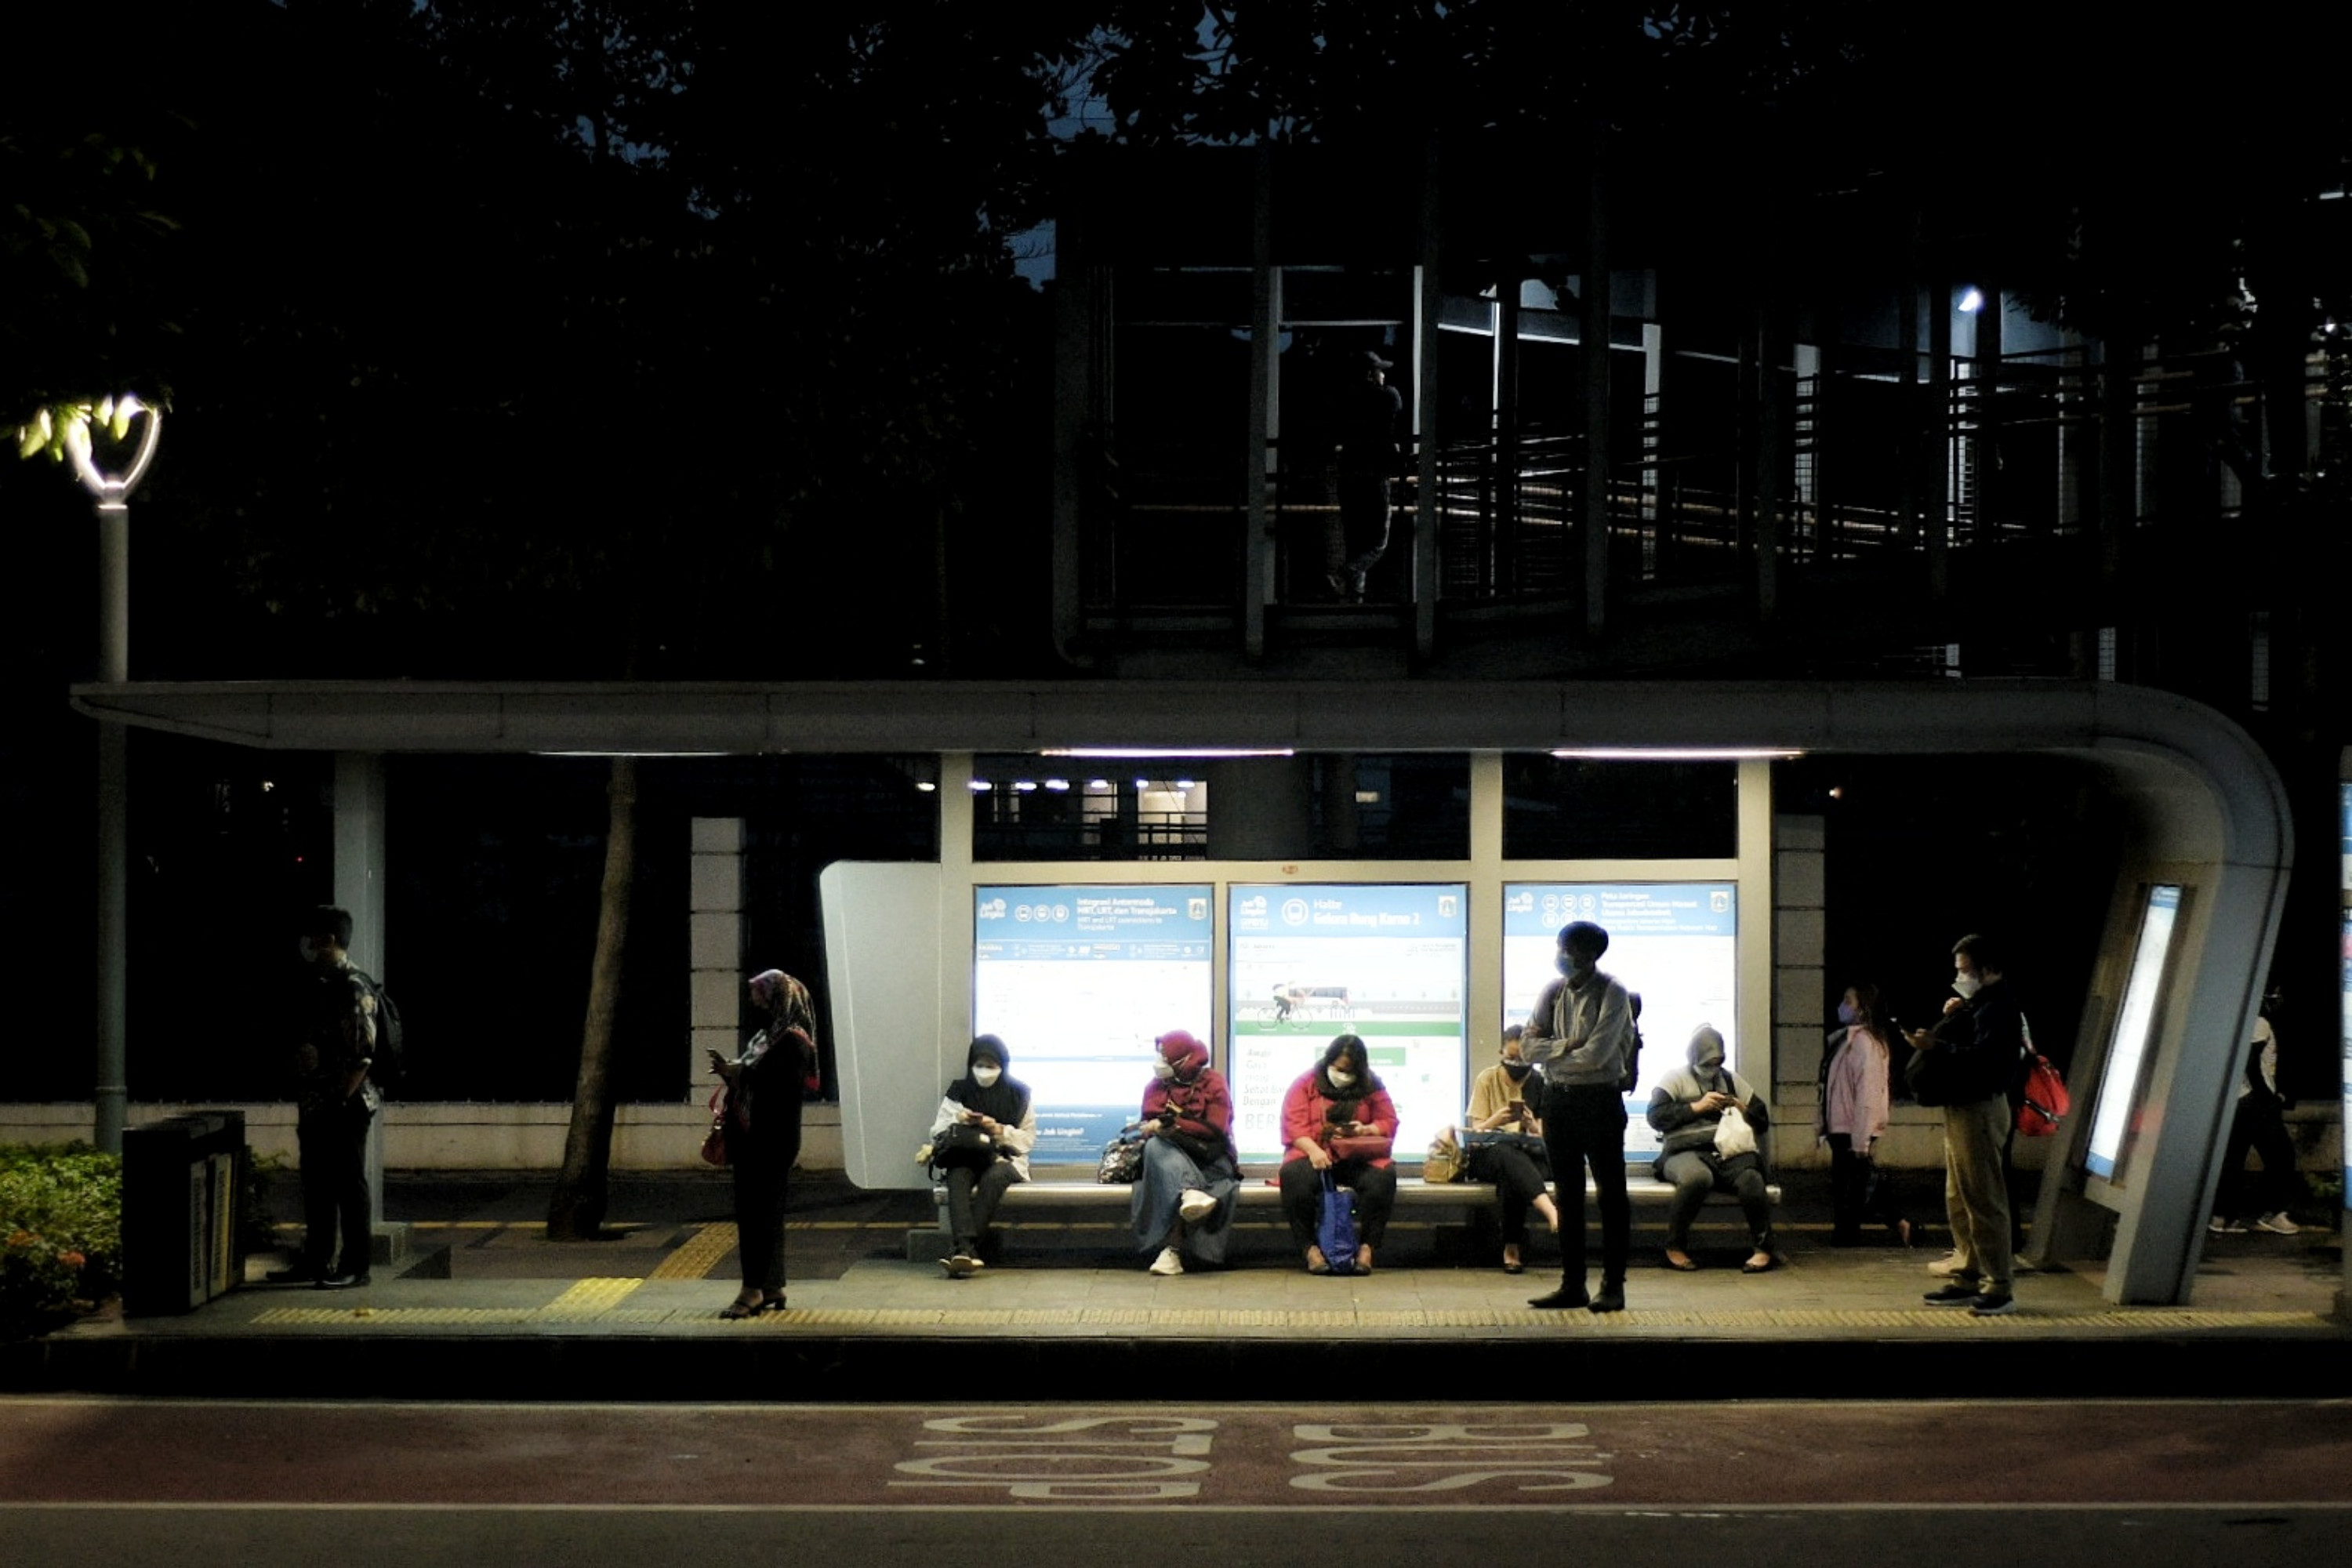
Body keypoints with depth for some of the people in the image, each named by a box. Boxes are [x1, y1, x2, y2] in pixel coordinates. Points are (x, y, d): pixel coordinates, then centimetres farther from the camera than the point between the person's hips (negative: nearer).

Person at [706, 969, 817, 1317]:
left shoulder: (793, 1041, -12)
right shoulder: (768, 1034, 17)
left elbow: (785, 1086, -22)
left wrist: (739, 1073, -20)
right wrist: (730, 1071, 2)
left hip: (773, 1140, -9)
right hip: (753, 1138, 9)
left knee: (757, 1211, -10)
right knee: (764, 1211, 10)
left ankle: (753, 1290, -9)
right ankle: (772, 1288, 15)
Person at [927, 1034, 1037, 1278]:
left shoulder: (1018, 1094, 7)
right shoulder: (959, 1091, 10)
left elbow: (1028, 1139, 4)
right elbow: (937, 1134, 7)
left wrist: (1000, 1131, -14)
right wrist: (956, 1121, -13)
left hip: (1006, 1159, -1)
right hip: (967, 1158, 1)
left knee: (993, 1177, -37)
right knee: (957, 1176, -35)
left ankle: (958, 1249, -43)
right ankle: (967, 1249, -50)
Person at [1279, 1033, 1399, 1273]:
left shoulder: (1372, 1088, 13)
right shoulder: (1307, 1083, 7)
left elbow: (1389, 1123, 9)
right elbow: (1293, 1124, -4)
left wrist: (1365, 1130, -14)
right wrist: (1312, 1150, -22)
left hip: (1359, 1158, 1)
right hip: (1314, 1154, -1)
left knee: (1382, 1177, -33)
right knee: (1294, 1176, -36)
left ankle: (1367, 1246, -24)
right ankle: (1309, 1248, -27)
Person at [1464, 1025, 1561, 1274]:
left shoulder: (1540, 1084, 5)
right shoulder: (1487, 1080, 3)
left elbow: (1545, 1137, 1)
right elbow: (1475, 1130, -2)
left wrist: (1533, 1127, -23)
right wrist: (1495, 1121, -24)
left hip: (1528, 1156, 1)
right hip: (1487, 1154, -1)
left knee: (1511, 1178, -37)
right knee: (1509, 1156, -39)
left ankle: (1512, 1248, -32)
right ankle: (1552, 1212, -57)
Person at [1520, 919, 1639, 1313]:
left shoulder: (1612, 994, -9)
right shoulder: (1554, 992, 7)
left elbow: (1597, 1054, -18)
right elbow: (1528, 1046, 1)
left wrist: (1552, 1055, -6)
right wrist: (1567, 1046, -13)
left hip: (1600, 1100, -6)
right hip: (1558, 1100, 6)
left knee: (1611, 1193, 0)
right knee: (1568, 1195, 10)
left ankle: (1613, 1286, 4)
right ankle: (1572, 1284, 15)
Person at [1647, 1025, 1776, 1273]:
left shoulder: (1732, 1080, 26)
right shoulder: (1676, 1079, 14)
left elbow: (1764, 1122, 26)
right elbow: (1655, 1116, -2)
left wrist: (1743, 1110, 5)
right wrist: (1697, 1107, -6)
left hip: (1730, 1152, 3)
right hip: (1687, 1153, -3)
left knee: (1750, 1179, -33)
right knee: (1697, 1177, -39)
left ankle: (1763, 1248, -20)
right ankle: (1675, 1247, -22)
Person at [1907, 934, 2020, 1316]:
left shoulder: (1998, 1008, -14)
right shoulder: (1978, 1004, 20)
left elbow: (1981, 1058, -26)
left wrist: (1936, 1047, -26)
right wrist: (1949, 1020, 3)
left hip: (1980, 1109, -11)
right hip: (1961, 1109, 11)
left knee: (1984, 1200, -10)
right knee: (1958, 1200, 14)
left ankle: (1999, 1288, -8)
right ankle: (1966, 1278, 20)